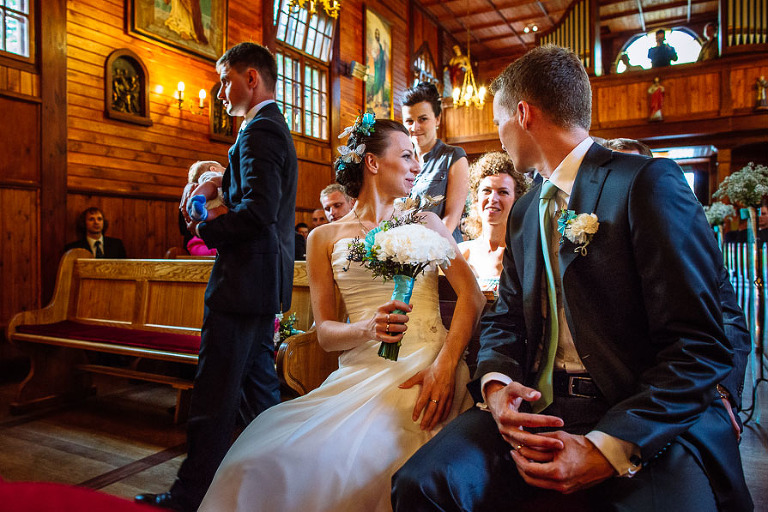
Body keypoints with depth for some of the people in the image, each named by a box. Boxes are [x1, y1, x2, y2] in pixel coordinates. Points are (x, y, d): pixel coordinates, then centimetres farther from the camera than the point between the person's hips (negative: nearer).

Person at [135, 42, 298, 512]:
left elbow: (259, 211, -25)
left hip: (244, 283, -11)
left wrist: (204, 229, -11)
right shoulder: (276, 129, 20)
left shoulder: (260, 130, -13)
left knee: (214, 397, -1)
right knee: (257, 387, 18)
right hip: (266, 283, 11)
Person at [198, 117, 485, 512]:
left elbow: (471, 294, 0)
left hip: (425, 366, -1)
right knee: (262, 462, -21)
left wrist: (446, 365, -16)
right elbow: (325, 332, 7)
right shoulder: (325, 238, 12)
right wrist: (367, 328, -16)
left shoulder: (424, 222, 14)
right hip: (360, 371, 1)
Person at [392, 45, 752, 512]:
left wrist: (608, 449, -21)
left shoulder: (648, 181, -7)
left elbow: (701, 346, -12)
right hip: (537, 408, 4)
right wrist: (495, 385, -8)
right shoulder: (523, 213, 15)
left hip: (650, 420, -4)